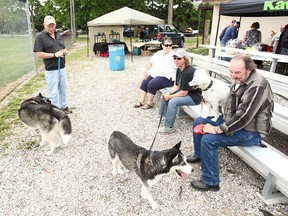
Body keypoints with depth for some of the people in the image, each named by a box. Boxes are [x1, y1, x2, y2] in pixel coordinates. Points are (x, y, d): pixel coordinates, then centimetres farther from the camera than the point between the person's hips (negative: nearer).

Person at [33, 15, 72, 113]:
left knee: (63, 89, 17)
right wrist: (54, 55, -21)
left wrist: (65, 51, -6)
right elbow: (39, 54, -14)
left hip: (62, 68, 6)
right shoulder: (40, 37, -9)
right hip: (51, 70, -6)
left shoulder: (58, 35, 11)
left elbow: (64, 49, 19)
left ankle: (64, 106, 33)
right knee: (53, 92, 0)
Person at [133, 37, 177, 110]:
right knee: (144, 82, -9)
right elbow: (150, 63, 18)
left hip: (166, 78, -7)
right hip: (154, 75, 7)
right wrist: (146, 71, 3)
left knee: (152, 84, -25)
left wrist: (175, 80, -25)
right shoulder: (158, 53, 15)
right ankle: (142, 101, 0)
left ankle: (150, 103, -8)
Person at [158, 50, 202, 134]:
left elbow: (183, 93, -26)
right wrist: (169, 93, -11)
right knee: (165, 96, 5)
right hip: (183, 91, 10)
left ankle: (169, 127, -13)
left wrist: (170, 97, -17)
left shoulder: (188, 72, -28)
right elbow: (176, 86, 6)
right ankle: (163, 117, 22)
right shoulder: (179, 69, 0)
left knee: (173, 101, -27)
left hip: (194, 96, -10)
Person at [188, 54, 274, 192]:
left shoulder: (257, 86, -27)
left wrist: (217, 129, -27)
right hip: (232, 120, 9)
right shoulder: (238, 80, 1)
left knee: (208, 139, -26)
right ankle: (199, 154, 32)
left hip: (250, 131, -9)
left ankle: (210, 182, -7)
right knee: (198, 122, 9)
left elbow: (243, 116, -31)